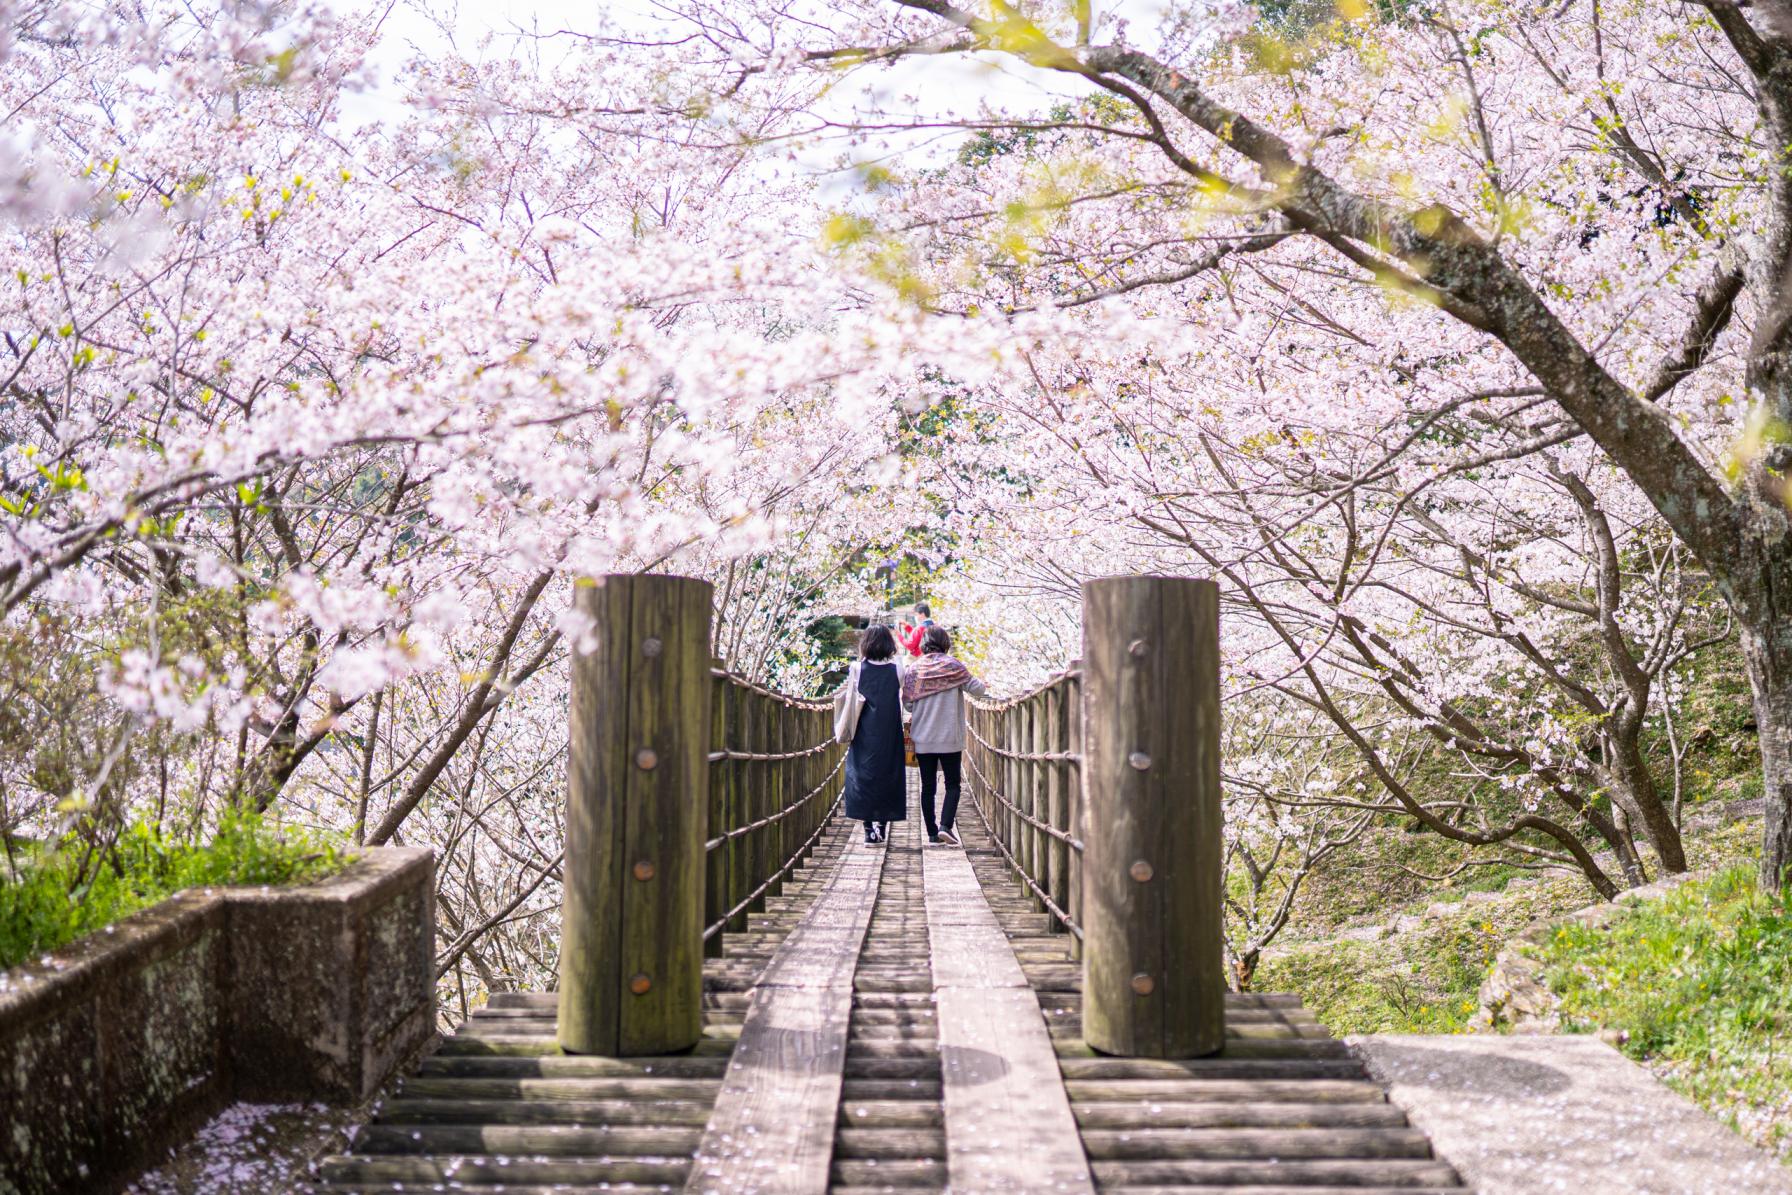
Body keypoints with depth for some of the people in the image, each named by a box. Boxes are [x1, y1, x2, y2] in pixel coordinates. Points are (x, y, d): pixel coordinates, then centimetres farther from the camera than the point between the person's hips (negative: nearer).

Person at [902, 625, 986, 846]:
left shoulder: (913, 670, 0)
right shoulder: (953, 666, -7)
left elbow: (907, 702, 3)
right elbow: (978, 690, -5)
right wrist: (980, 683, 17)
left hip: (922, 740, 2)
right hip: (950, 738, -2)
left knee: (928, 786, 9)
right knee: (952, 784, 6)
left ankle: (932, 832, 9)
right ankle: (945, 825, -12)